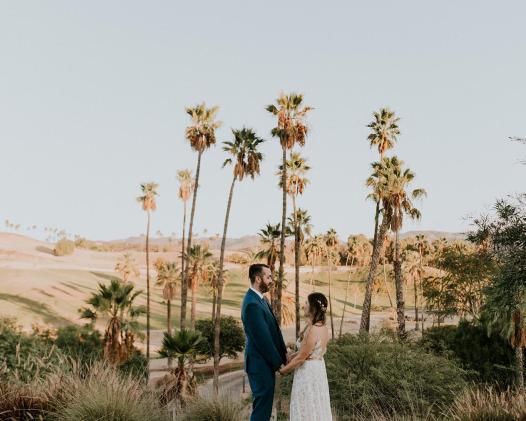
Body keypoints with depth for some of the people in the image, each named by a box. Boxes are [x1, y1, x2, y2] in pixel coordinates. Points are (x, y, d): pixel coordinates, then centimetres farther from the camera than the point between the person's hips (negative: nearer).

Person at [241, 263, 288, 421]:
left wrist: (284, 354, 6)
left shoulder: (261, 299, 7)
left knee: (265, 406, 19)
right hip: (260, 364, -9)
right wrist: (279, 363, -13)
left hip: (267, 361, 10)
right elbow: (263, 339, -22)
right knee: (262, 408, 0)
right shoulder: (252, 304, -24)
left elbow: (274, 328, 11)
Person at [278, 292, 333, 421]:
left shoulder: (312, 330, -26)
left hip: (308, 372, -9)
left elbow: (301, 358, -19)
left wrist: (284, 370, -4)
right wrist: (290, 357, 12)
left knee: (307, 410, 5)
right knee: (316, 407, 18)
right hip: (318, 369, 9)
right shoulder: (323, 327, 2)